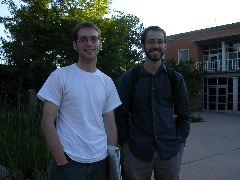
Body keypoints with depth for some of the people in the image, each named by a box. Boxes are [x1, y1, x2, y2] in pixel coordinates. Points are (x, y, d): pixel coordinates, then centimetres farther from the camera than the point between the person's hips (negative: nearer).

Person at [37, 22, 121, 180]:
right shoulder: (60, 76, -8)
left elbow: (110, 124, 9)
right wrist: (62, 162, -12)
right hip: (69, 161, -4)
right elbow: (47, 121, -9)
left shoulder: (107, 82, 5)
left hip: (101, 161, 5)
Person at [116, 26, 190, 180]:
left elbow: (184, 115, 8)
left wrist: (180, 142, 0)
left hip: (170, 151, 2)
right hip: (136, 151, -1)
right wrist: (124, 144, -2)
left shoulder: (175, 78, 3)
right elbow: (121, 116, 1)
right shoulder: (129, 78, -1)